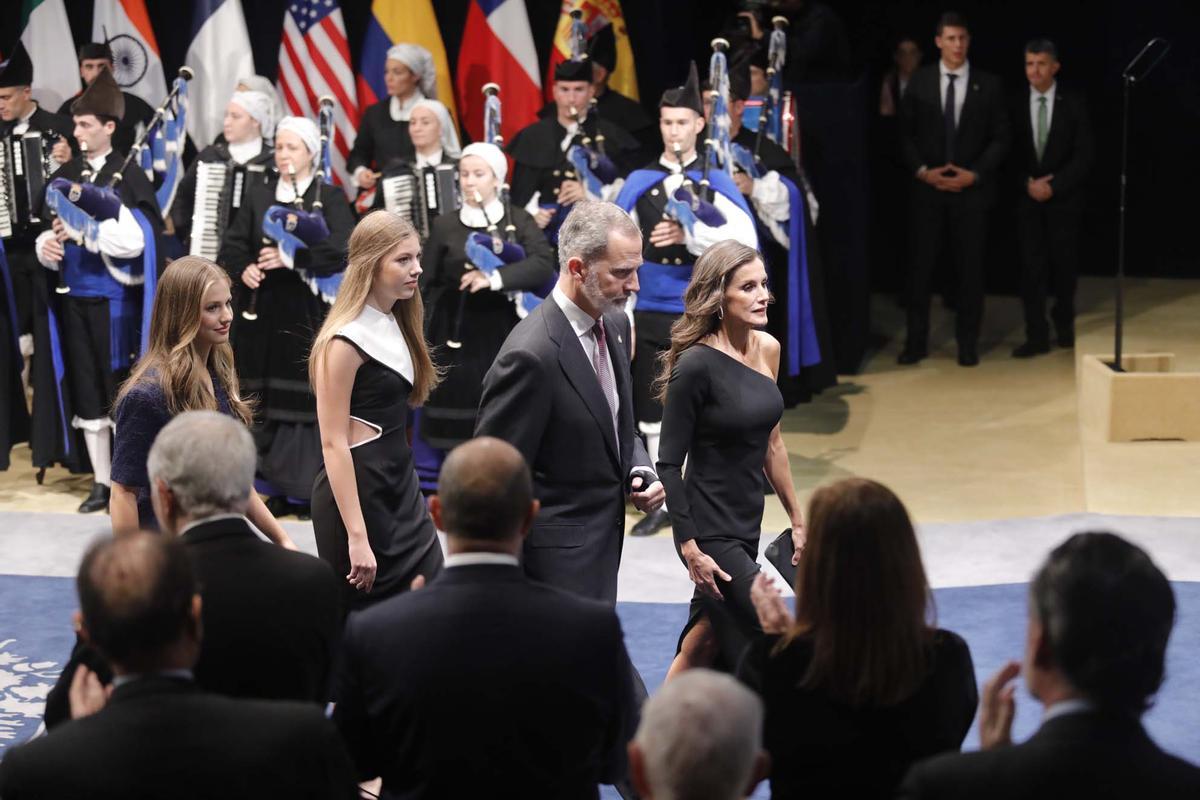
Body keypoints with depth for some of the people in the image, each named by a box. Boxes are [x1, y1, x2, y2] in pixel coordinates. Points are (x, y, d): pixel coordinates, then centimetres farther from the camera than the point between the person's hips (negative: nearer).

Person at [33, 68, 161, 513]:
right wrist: (46, 247, -9)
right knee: (84, 392, 9)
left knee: (118, 391, 0)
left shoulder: (129, 176, -6)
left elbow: (135, 239, -15)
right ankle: (101, 482, 17)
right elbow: (49, 227, 12)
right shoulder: (65, 175, 10)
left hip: (112, 300, -5)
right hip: (71, 299, 5)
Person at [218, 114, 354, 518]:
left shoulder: (330, 197, 2)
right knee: (267, 399, 2)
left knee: (309, 398, -6)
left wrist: (292, 257, -20)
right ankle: (276, 487, 10)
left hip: (309, 312, -3)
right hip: (263, 311, 4)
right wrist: (243, 269, -11)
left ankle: (311, 489, 0)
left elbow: (341, 249, -12)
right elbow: (233, 245, 9)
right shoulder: (258, 195, 14)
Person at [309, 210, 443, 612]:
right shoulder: (344, 342, -15)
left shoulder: (396, 325, 10)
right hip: (356, 491, -8)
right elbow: (333, 443, -18)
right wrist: (356, 536, -22)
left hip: (402, 486, 8)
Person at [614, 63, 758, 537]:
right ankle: (664, 502, 16)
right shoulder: (640, 182, 6)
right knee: (652, 410, 6)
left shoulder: (716, 182, 3)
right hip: (650, 313, 2)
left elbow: (745, 240, -10)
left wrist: (689, 235, -20)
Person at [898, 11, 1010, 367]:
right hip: (927, 187, 0)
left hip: (972, 188, 0)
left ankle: (968, 343, 13)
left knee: (970, 267, 4)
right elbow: (906, 133, 5)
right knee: (921, 265, 1)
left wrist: (975, 174, -9)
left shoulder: (988, 84, 1)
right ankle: (916, 341, 9)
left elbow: (1000, 138, 2)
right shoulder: (920, 80, 3)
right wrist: (922, 171, -8)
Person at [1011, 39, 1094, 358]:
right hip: (1027, 198, 1)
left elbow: (1083, 156, -5)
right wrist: (1028, 183, -10)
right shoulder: (1015, 103, 1)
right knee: (1031, 266, -4)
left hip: (1064, 198, -1)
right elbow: (1010, 153, 4)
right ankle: (1036, 335, -2)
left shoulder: (1073, 103, -3)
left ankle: (1064, 324, 28)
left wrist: (1053, 186, -14)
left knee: (1064, 264, 8)